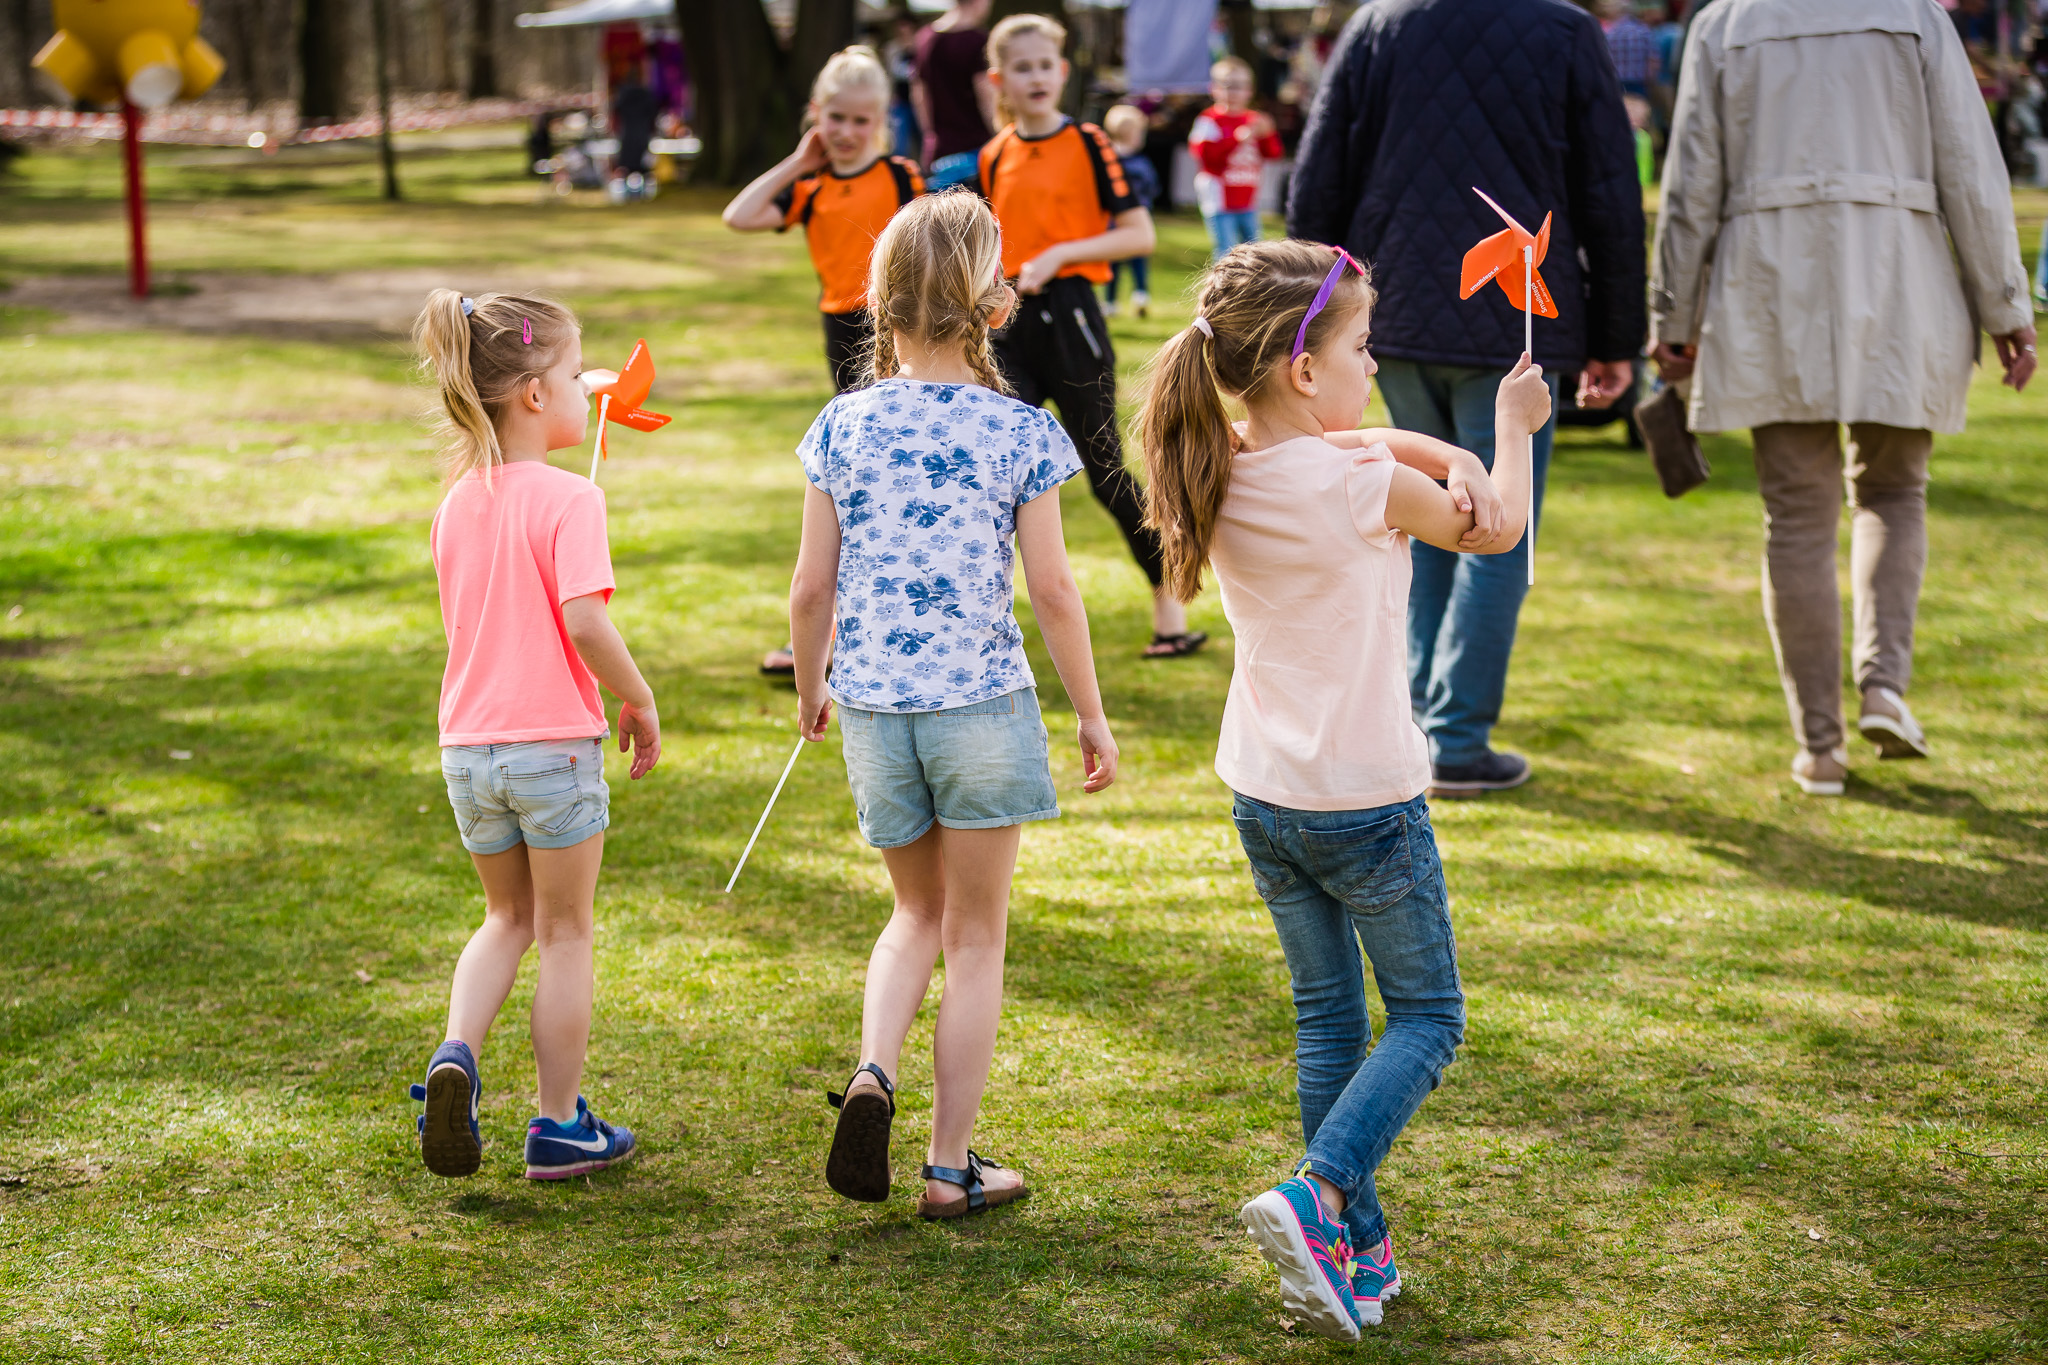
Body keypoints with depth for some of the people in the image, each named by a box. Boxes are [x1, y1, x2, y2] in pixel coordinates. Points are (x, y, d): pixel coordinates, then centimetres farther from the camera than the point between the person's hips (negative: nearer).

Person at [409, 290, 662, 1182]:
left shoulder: (457, 503, 7)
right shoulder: (567, 499, -14)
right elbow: (585, 622, -21)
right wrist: (640, 702, -8)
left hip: (466, 746, 6)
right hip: (554, 742, -6)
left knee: (509, 918, 22)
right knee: (565, 933, 8)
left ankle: (457, 1053, -2)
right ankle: (559, 1127, 15)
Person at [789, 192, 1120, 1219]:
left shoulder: (843, 425, -1)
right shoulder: (1020, 431, -7)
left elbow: (812, 586, 2)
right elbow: (1051, 588, -6)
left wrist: (808, 690, 19)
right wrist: (1092, 713, 4)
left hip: (871, 706, 3)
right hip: (981, 702, -3)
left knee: (918, 913, 23)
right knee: (975, 937, 10)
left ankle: (873, 1070, -2)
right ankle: (951, 1166, 13)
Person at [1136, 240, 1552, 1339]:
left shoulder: (1225, 473, -2)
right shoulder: (1368, 488, -21)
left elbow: (1366, 443, 14)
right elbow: (1498, 529, -2)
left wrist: (1452, 458, -1)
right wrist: (1512, 427, 14)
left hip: (1263, 796, 6)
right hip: (1367, 798, -6)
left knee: (1328, 1020, 16)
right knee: (1427, 1019, 9)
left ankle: (1358, 1251, 18)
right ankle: (1316, 1197, -11)